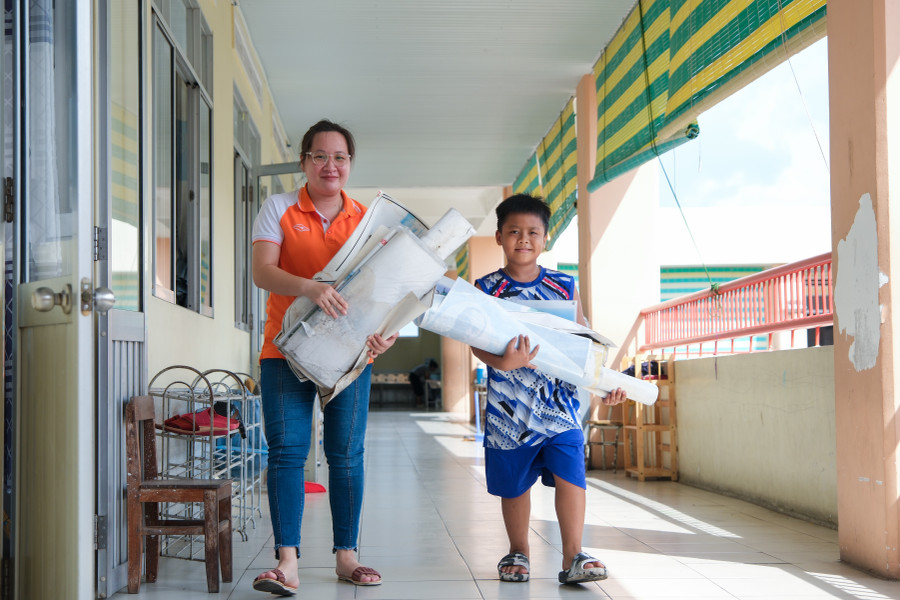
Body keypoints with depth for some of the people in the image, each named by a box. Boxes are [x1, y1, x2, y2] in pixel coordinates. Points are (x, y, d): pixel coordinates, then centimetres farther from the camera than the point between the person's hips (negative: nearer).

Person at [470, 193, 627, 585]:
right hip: (510, 405, 0)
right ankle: (518, 552, 27)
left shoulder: (564, 287, 5)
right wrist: (503, 362, -31)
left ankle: (573, 556, -7)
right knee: (513, 481, 10)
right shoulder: (488, 288, -1)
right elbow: (478, 343, -11)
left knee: (570, 474, -11)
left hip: (559, 401, 1)